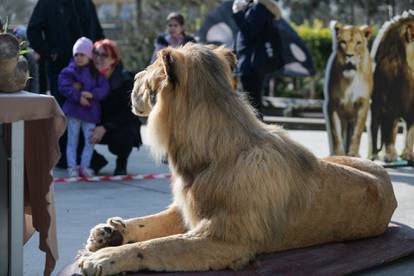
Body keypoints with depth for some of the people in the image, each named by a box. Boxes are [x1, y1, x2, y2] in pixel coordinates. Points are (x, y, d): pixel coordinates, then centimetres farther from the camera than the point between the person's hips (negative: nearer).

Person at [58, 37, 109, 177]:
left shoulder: (96, 73, 6)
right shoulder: (69, 71, -1)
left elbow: (104, 88, -4)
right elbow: (64, 87, -13)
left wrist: (91, 94, -21)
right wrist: (78, 97, -23)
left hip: (91, 111, 2)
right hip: (74, 109, -2)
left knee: (90, 141, 3)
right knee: (72, 141, 3)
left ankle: (84, 166, 14)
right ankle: (72, 167, 8)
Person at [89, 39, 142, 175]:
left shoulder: (125, 79, -16)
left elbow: (127, 112, -17)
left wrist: (105, 128, -29)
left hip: (123, 125, -4)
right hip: (97, 124, 4)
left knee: (120, 139, -36)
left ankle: (122, 162, 1)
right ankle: (96, 161, 9)